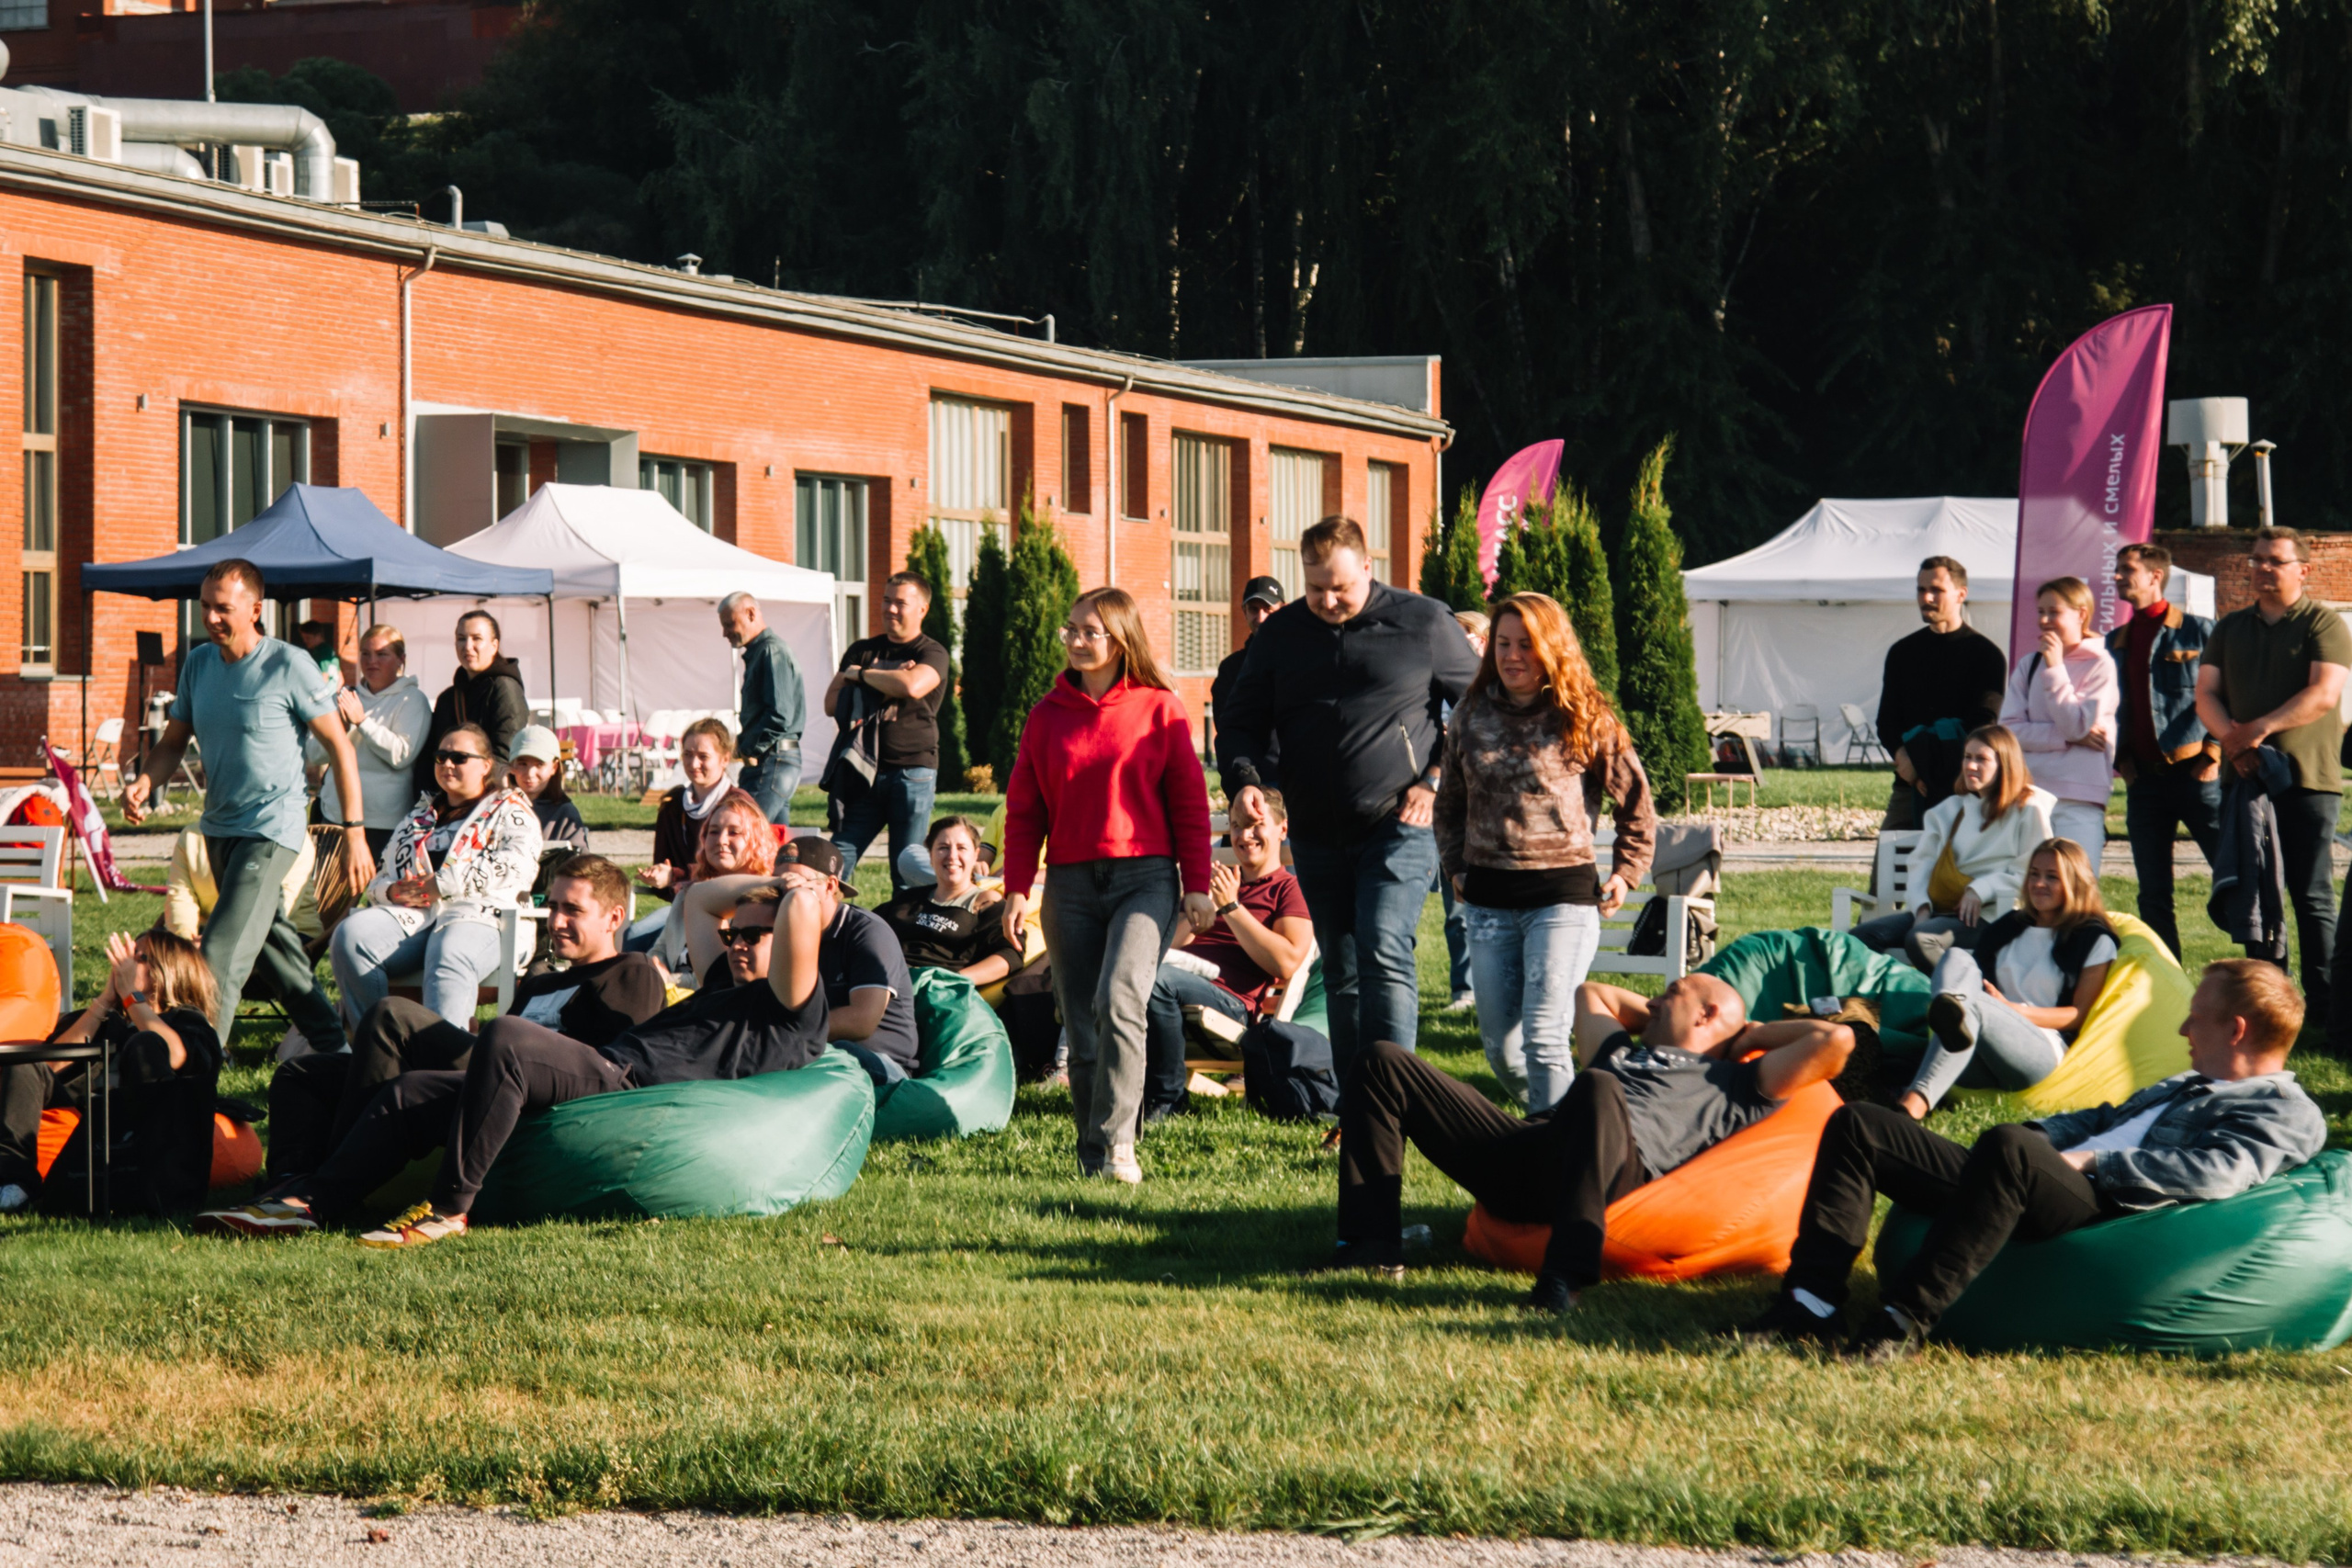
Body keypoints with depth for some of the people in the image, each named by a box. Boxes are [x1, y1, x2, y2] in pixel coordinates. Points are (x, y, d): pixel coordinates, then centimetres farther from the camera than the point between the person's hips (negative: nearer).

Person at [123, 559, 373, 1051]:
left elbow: (338, 746, -8)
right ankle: (331, 1044, 30)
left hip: (272, 828, -7)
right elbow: (173, 743, 13)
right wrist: (144, 783, -10)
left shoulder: (289, 665, -12)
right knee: (273, 945, 16)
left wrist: (354, 831, -11)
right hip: (219, 826, 7)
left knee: (223, 952, -16)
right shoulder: (198, 663, 6)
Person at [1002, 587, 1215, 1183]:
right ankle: (1093, 1153, 9)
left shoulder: (1160, 709, 3)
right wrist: (1017, 888, 3)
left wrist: (1197, 885, 0)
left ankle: (1115, 1144, -18)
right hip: (1071, 883, 4)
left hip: (1145, 876, -4)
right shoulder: (1047, 715, 11)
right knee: (1083, 1024, 3)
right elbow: (1024, 809, 12)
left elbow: (1189, 801, 5)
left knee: (1120, 1000, -22)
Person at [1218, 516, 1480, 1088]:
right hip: (1317, 835, 5)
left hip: (1399, 827, -5)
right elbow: (1241, 723, 13)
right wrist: (1244, 779, -8)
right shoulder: (1280, 633, 8)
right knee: (1340, 973, 8)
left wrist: (1438, 781, -5)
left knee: (1384, 954, -19)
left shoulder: (1424, 622, -1)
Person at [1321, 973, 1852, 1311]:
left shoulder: (1734, 1083, 22)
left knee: (1596, 1089, -42)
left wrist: (1754, 1035, 27)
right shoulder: (1623, 1054, 42)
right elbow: (1591, 993, 61)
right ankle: (1373, 1247, -14)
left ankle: (1565, 1275, -45)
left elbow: (1835, 1040, 13)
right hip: (1520, 1155, 7)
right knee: (1385, 1064, 2)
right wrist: (1658, 1019, 53)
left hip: (1614, 1172, -7)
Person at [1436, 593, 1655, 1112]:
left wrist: (1626, 874, 2)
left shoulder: (1583, 720, -3)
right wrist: (1455, 868, 13)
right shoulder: (1471, 716, 8)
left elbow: (1636, 801, 6)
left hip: (1563, 897, -5)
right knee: (1502, 1050, 6)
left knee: (1544, 1038, -16)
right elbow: (1451, 801, 22)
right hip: (1488, 901, 5)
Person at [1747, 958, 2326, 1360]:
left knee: (2007, 1148, -42)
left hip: (2106, 1207, -10)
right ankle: (1812, 1305, -14)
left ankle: (1904, 1320, -42)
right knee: (1858, 1127, 1)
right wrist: (2040, 1136, 17)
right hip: (2031, 1186, 10)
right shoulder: (2185, 1086, 37)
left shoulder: (2287, 1113, 5)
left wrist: (2093, 1162, -12)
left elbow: (2214, 1175, -13)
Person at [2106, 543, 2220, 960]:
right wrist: (2120, 758, 8)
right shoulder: (2115, 643, 15)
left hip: (2193, 771, -5)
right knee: (2153, 895, 5)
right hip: (2144, 780, 5)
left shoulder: (2197, 631, -1)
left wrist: (2213, 755, -9)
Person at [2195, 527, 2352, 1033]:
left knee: (2311, 894, -6)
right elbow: (2206, 693, 10)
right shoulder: (2231, 628, 16)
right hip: (2245, 774, 6)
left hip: (2307, 776, -6)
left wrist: (2260, 729, -20)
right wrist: (2230, 736, -10)